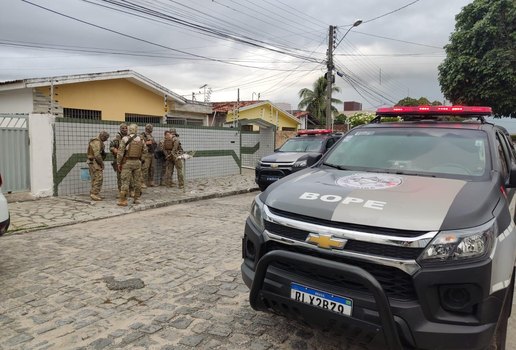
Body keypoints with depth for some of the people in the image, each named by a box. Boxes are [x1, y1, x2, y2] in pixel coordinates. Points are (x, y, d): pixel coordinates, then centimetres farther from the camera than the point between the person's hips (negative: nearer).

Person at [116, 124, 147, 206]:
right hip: (137, 162, 3)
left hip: (127, 162, -3)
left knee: (125, 181, -2)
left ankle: (123, 200, -3)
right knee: (137, 181, 11)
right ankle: (136, 199, 17)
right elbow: (145, 151, 10)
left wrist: (118, 163, -2)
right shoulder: (140, 140, 2)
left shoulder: (125, 139, -8)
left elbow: (120, 152, -10)